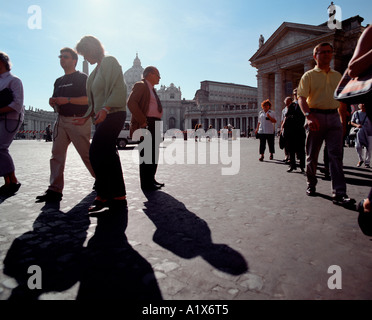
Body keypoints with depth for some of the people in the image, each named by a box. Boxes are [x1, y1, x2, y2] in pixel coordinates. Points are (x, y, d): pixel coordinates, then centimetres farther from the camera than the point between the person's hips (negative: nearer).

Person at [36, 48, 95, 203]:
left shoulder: (82, 77, 2)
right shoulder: (59, 81, 24)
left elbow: (90, 99, -11)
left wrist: (68, 100, -17)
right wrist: (53, 102, 6)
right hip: (61, 120, 7)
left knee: (86, 154, -5)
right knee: (57, 154, -2)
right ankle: (55, 190, -1)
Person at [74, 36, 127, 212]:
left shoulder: (109, 61, -2)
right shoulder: (97, 69, 24)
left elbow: (118, 89, -16)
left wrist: (105, 109, -27)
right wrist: (86, 117, 20)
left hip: (113, 114, -9)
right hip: (103, 117, 9)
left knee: (96, 154, -13)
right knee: (108, 156, 6)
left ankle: (102, 195, -4)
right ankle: (119, 196, 11)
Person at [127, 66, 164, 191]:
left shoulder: (151, 89, 26)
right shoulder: (140, 85, -3)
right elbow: (131, 103, -16)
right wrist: (142, 121, -20)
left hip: (154, 125, 10)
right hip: (146, 125, -10)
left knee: (154, 153, 11)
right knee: (147, 154, -9)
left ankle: (151, 180, 21)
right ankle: (146, 184, -3)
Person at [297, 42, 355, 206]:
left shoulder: (338, 76, 19)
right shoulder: (309, 75, 5)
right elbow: (302, 97, -8)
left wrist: (343, 120, 16)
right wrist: (308, 116, -24)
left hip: (334, 117, 3)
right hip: (316, 117, -3)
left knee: (336, 155, -7)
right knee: (312, 154, 5)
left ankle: (339, 193, -10)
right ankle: (311, 184, 23)